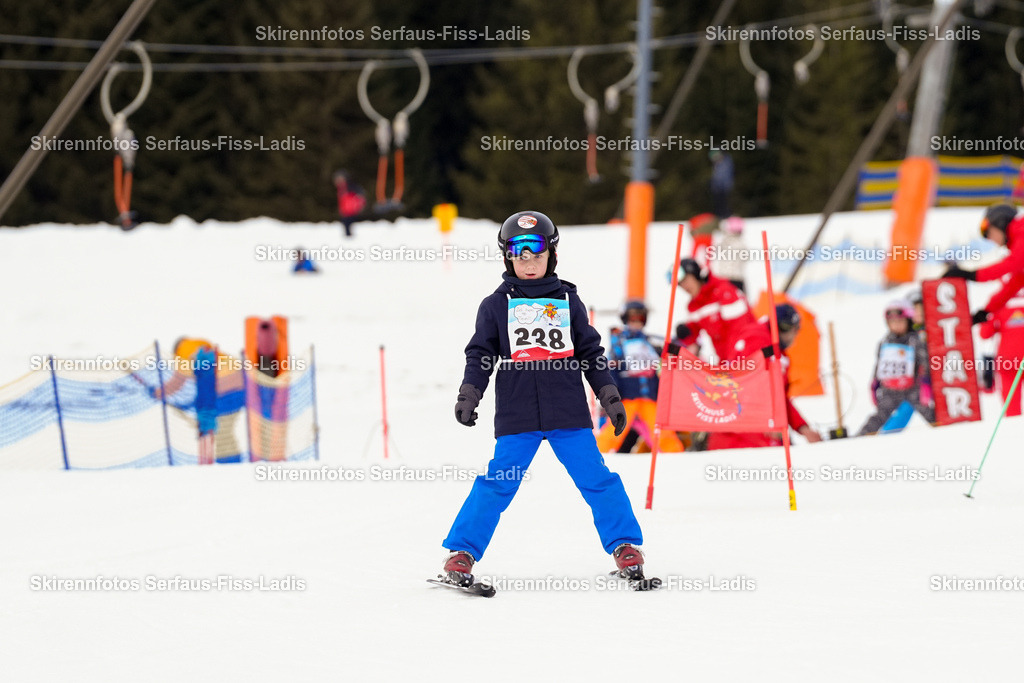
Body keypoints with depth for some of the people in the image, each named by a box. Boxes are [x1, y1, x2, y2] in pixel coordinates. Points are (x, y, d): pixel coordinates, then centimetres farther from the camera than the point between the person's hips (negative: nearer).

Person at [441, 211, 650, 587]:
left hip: (569, 414, 1)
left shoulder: (568, 301, 13)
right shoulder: (496, 305, 9)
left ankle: (626, 547, 8)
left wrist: (610, 397, 13)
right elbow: (480, 356, 9)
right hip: (516, 417, -1)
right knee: (497, 484, -7)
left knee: (597, 479, -3)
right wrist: (469, 395, -4)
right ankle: (460, 553, 0)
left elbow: (590, 353, 17)